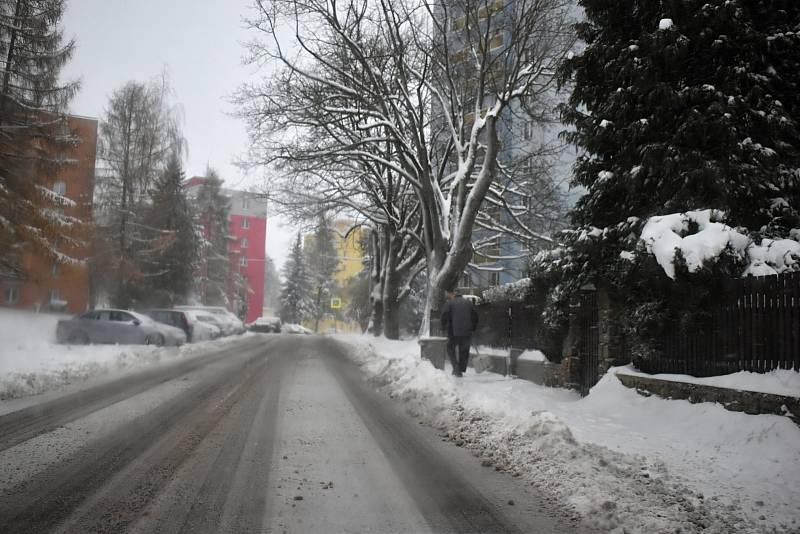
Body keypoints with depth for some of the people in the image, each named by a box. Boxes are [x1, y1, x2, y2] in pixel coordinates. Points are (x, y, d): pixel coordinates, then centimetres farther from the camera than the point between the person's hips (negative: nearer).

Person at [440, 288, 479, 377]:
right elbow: (475, 316, 11)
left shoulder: (449, 303, 1)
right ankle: (461, 370, 12)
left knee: (451, 349, 14)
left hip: (454, 333, -3)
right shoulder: (468, 303, 13)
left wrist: (444, 328, 4)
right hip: (467, 332, 3)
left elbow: (444, 316, -8)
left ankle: (456, 365, -3)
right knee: (464, 352, 13)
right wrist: (472, 328, 18)